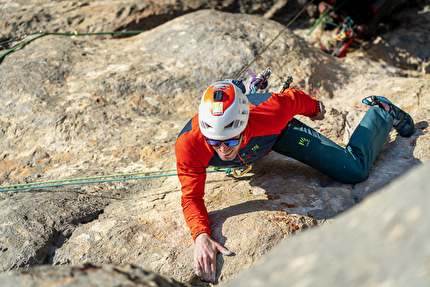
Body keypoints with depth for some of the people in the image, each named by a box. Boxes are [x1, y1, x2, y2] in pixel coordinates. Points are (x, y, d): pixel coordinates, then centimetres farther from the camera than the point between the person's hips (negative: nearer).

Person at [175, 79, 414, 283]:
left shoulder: (270, 114, -45)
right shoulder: (189, 146, -44)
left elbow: (294, 99, -24)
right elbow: (192, 197, -36)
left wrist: (315, 108, -1)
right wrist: (201, 236, -54)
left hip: (281, 131, -2)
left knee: (355, 170, 0)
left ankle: (382, 112, 28)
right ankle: (254, 90, 59)